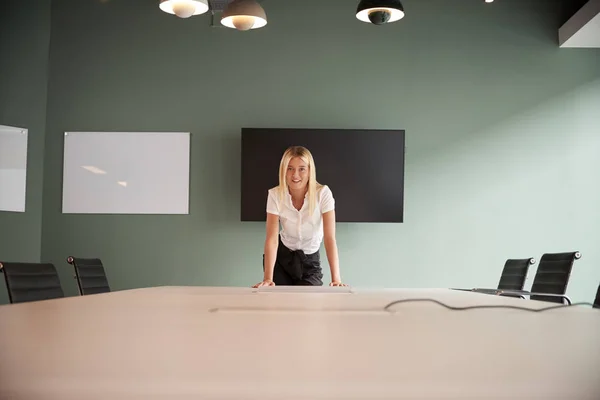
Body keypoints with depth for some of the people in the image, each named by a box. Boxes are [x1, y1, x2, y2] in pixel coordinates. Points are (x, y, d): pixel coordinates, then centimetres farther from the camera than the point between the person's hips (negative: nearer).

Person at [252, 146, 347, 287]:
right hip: (281, 256, 1)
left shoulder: (323, 193, -22)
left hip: (310, 261, 0)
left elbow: (330, 238, -25)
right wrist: (268, 278, -34)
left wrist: (336, 279, -34)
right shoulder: (275, 195, -19)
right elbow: (272, 238, -23)